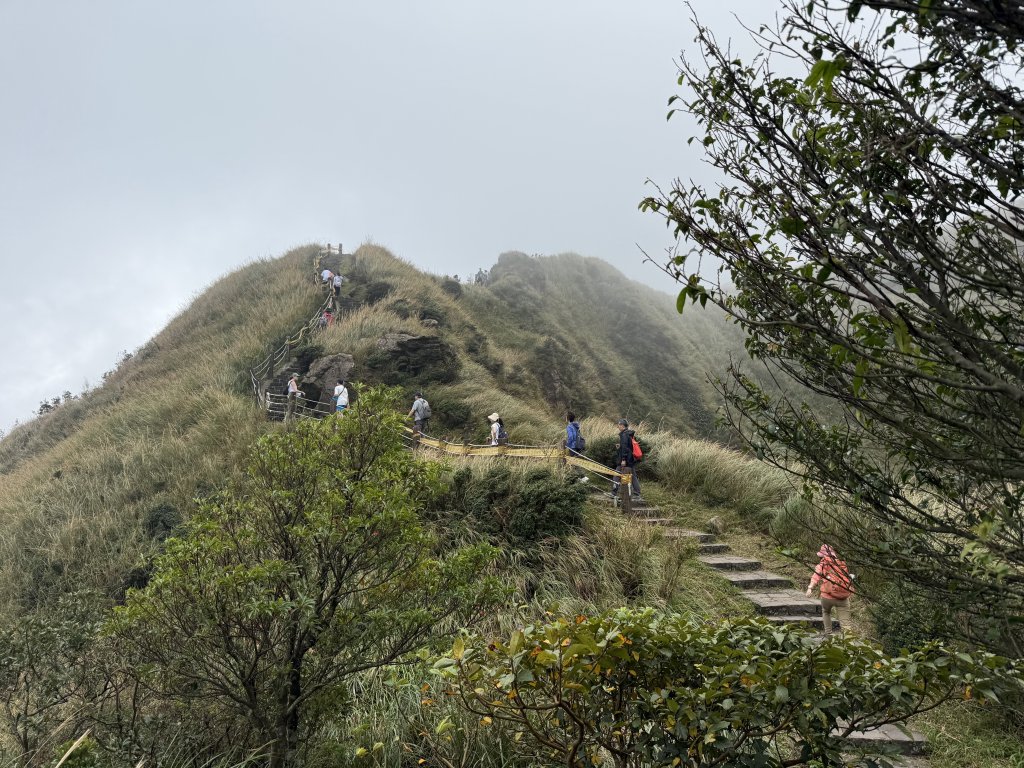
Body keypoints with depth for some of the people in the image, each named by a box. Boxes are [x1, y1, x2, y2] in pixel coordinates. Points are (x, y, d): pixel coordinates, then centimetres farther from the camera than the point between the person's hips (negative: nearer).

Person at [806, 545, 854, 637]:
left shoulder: (823, 564, 1)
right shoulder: (842, 563, 12)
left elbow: (817, 575, -14)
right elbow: (848, 576, 14)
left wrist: (810, 588, -22)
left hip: (828, 595, -2)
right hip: (843, 596, 2)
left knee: (826, 612, 28)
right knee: (845, 622, 2)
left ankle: (828, 634, 28)